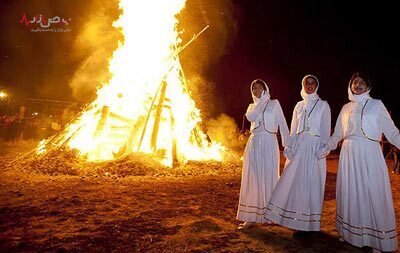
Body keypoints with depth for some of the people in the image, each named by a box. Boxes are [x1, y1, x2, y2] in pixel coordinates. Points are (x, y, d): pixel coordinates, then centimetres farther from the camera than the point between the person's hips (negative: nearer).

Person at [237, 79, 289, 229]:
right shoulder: (252, 106, 16)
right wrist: (262, 101, -4)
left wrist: (287, 144, -7)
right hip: (254, 144, 3)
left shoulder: (274, 104, 7)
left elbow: (282, 124, 1)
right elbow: (250, 117, -8)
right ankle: (252, 217, 5)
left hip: (269, 143, -3)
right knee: (253, 179, 1)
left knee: (268, 177, 1)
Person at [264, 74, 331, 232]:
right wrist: (290, 147, 5)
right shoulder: (299, 106, 15)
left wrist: (322, 149, -12)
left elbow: (326, 130, 0)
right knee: (294, 181, 0)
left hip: (314, 147, -4)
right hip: (299, 147, 4)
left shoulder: (323, 105, 4)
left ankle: (310, 222, 9)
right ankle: (296, 219, 11)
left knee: (312, 183, -1)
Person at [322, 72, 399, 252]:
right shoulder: (346, 108, 13)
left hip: (370, 155, -4)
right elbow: (337, 135, 19)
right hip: (349, 155, 4)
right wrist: (325, 149, 11)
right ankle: (351, 234, 18)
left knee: (373, 193, -3)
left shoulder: (376, 105, 3)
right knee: (350, 192, 6)